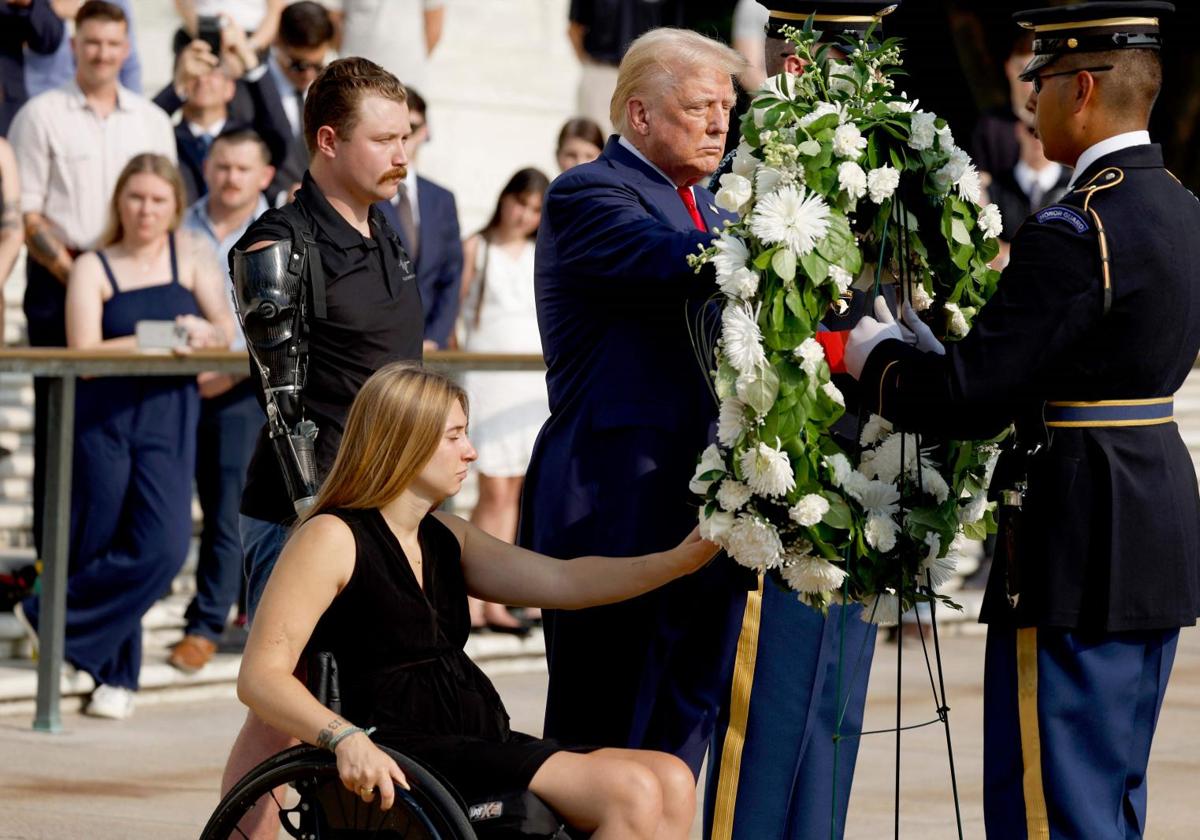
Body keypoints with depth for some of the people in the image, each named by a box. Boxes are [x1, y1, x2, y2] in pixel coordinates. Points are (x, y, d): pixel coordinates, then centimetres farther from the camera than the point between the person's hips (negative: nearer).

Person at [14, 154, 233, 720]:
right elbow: (83, 354, -6)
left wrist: (207, 334, -19)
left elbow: (226, 328, 5)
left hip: (169, 418, 2)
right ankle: (115, 677, 14)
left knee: (164, 547, -12)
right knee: (101, 543, -3)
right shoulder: (93, 268, 4)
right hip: (104, 416, -2)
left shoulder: (191, 255, 11)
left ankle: (52, 613, 3)